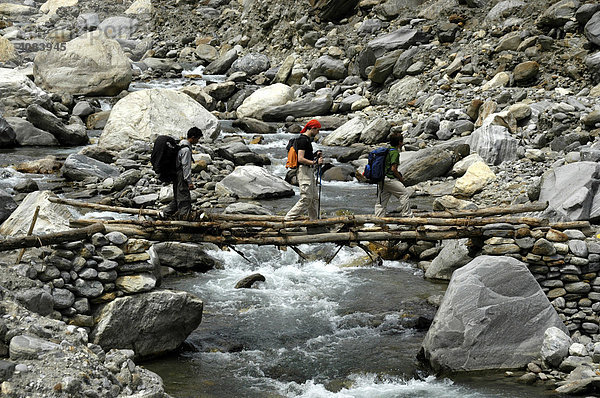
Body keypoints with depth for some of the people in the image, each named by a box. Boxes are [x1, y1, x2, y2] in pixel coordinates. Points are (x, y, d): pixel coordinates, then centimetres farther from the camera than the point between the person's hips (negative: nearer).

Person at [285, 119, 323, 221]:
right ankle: (289, 219, -9)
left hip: (310, 171, 11)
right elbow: (300, 159, -22)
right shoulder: (303, 140, -15)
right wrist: (315, 162, -21)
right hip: (304, 170, -11)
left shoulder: (307, 139, 18)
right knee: (306, 199, -12)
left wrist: (315, 155, 12)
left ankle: (314, 220, 17)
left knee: (314, 198, 12)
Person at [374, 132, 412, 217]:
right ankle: (406, 215, -2)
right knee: (405, 193, -2)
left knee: (381, 202, 9)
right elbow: (393, 169, -18)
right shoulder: (395, 153, -12)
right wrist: (401, 178, -5)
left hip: (381, 179, 9)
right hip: (389, 179, -9)